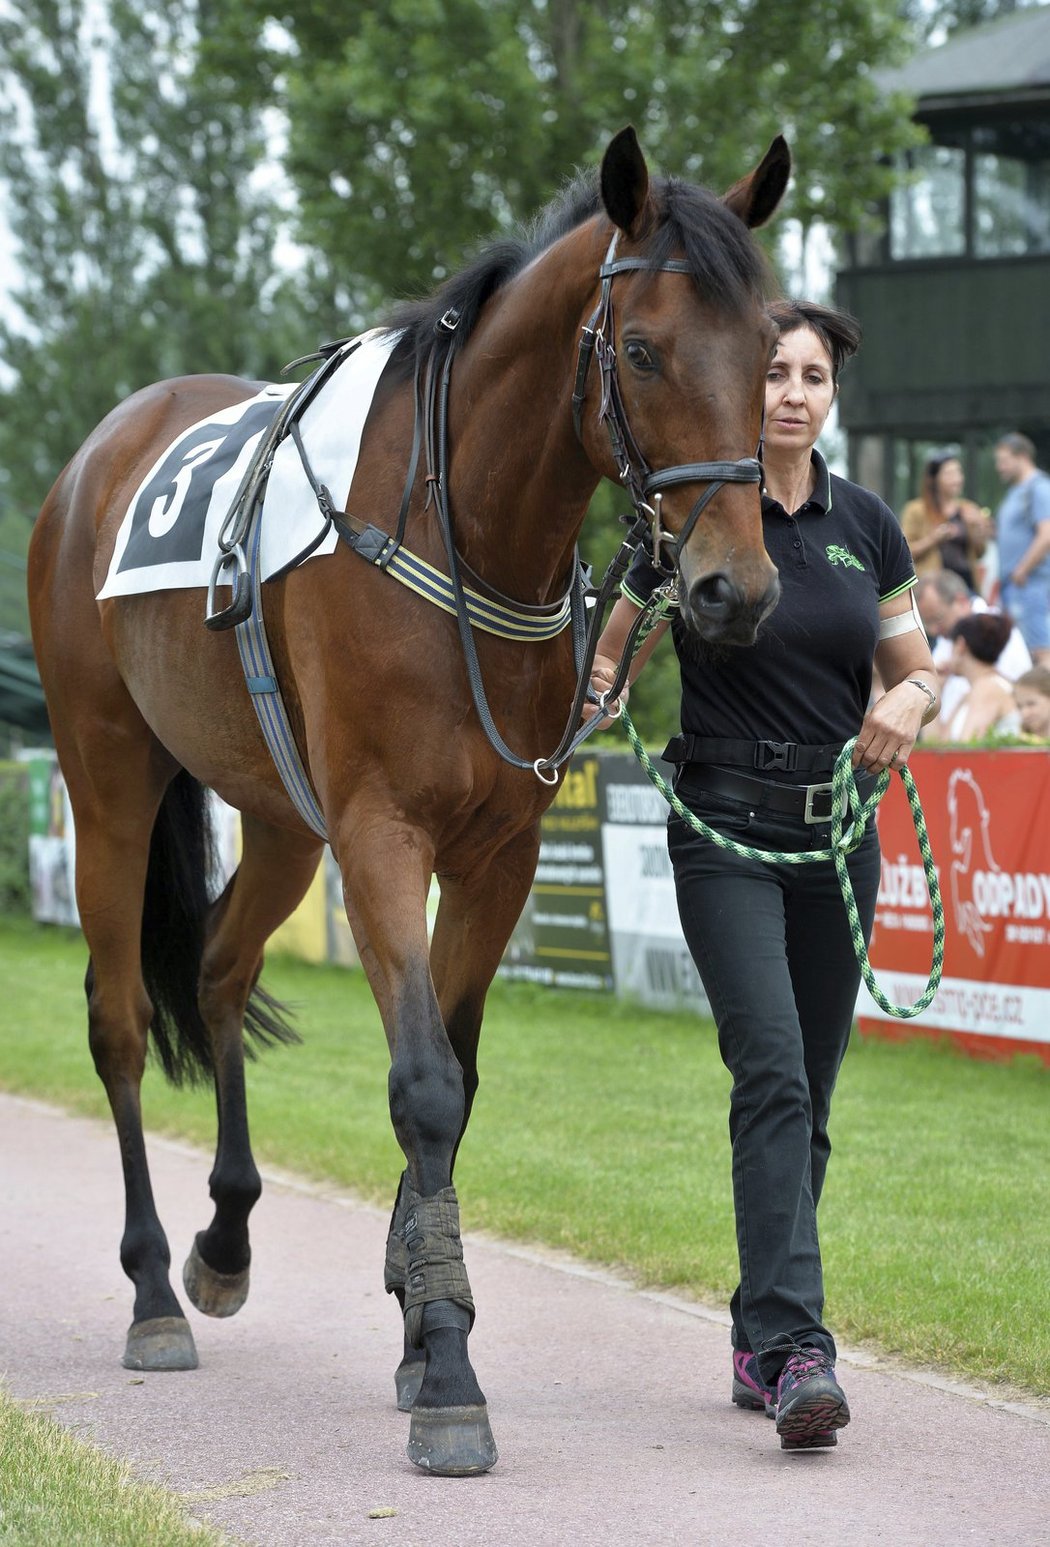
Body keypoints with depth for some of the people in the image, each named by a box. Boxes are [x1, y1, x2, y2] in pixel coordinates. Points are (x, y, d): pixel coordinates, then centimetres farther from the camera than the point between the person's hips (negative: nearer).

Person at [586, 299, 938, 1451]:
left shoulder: (867, 525, 8)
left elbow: (917, 671, 14)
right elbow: (610, 661, 2)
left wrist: (908, 707, -8)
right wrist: (586, 694, -20)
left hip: (838, 835, 5)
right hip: (725, 833, -5)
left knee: (806, 1097, 9)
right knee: (773, 1074, -19)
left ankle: (759, 1343, 21)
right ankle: (796, 1350, -25)